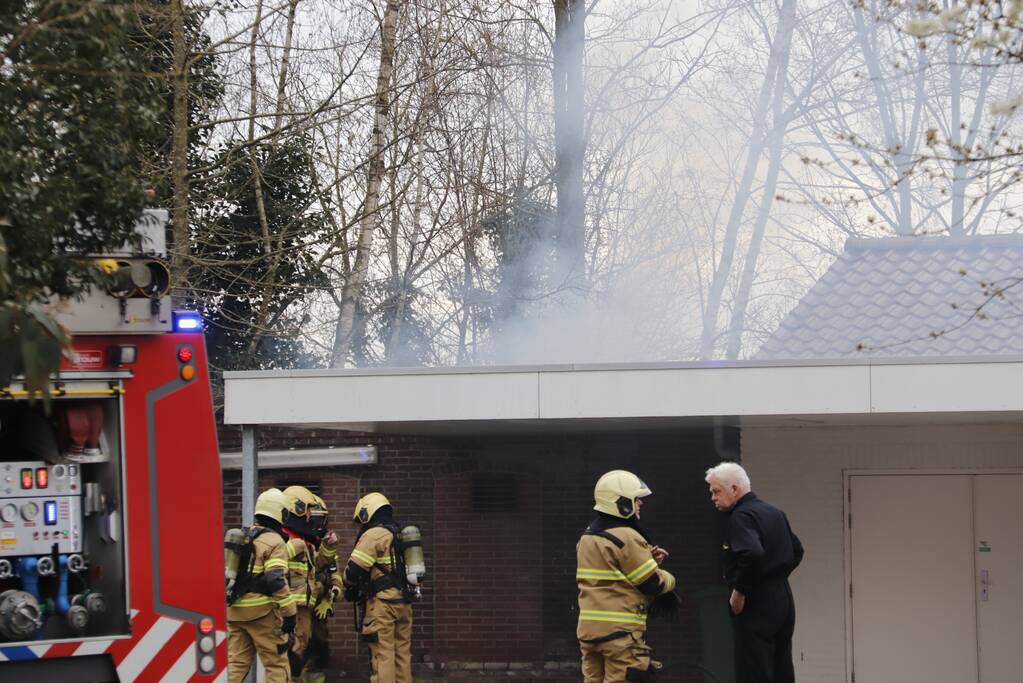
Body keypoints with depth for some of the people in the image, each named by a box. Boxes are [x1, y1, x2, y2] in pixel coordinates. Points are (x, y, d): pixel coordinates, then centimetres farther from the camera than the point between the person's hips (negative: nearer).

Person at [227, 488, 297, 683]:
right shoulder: (274, 542, -9)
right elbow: (276, 581, -18)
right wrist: (289, 614, -15)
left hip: (233, 610, 7)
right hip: (261, 612, -7)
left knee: (236, 662, 10)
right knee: (277, 665, 1)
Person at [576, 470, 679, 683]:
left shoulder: (587, 537, 15)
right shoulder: (627, 538, -14)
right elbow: (652, 583, -11)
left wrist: (649, 559, 9)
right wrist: (669, 579, 11)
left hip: (588, 627, 9)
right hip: (620, 630, -9)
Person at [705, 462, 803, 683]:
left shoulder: (739, 517, -13)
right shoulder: (775, 513, 16)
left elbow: (752, 554, -29)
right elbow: (796, 551, 24)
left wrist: (739, 591, -18)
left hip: (757, 607, -9)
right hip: (784, 599, 9)